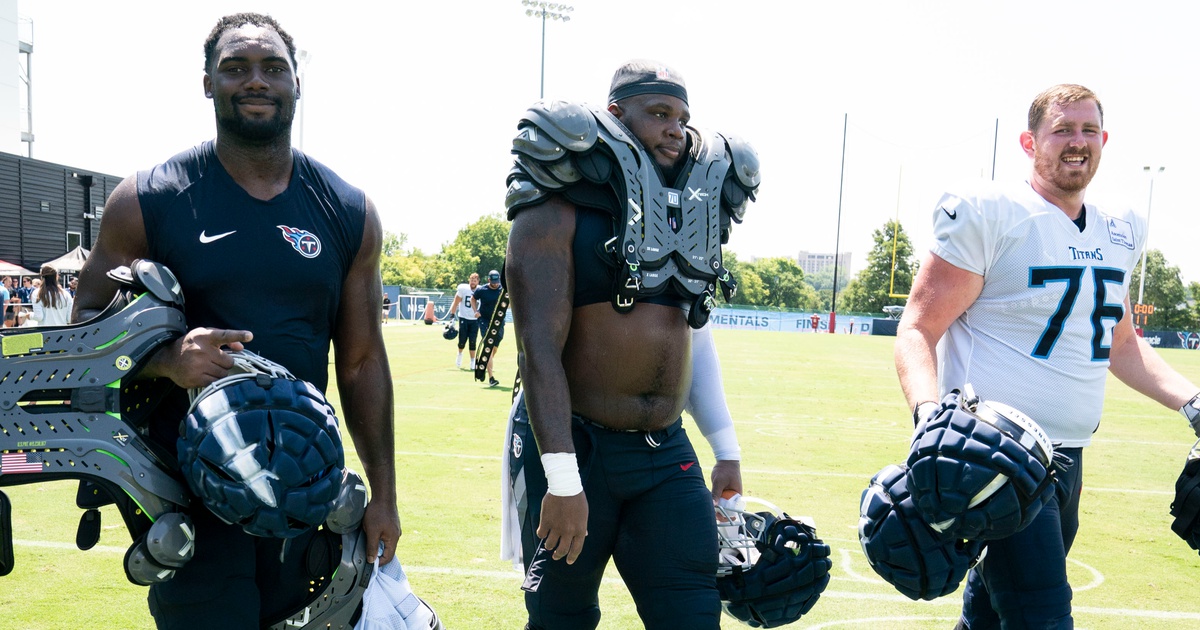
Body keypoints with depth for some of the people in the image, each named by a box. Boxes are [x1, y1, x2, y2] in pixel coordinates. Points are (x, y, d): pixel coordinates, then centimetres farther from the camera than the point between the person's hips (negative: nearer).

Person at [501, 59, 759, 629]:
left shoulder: (683, 218, 12)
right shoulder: (560, 210, -9)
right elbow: (540, 348, -16)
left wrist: (726, 449, 17)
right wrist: (562, 480, -21)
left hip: (668, 453, 5)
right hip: (573, 446, -5)